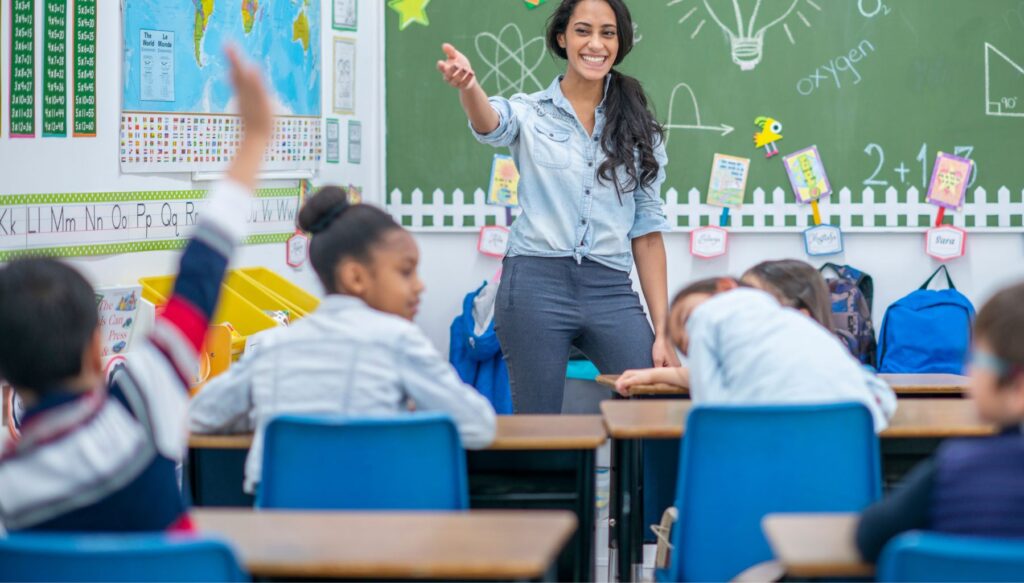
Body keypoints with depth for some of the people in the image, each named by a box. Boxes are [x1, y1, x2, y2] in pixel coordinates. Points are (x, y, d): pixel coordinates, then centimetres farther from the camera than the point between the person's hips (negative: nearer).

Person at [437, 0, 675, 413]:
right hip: (536, 285, -2)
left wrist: (663, 331, 6)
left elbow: (647, 230, 11)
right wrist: (467, 86, -43)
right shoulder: (529, 113, 5)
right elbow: (491, 124, -19)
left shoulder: (638, 130, 11)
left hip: (612, 291, 2)